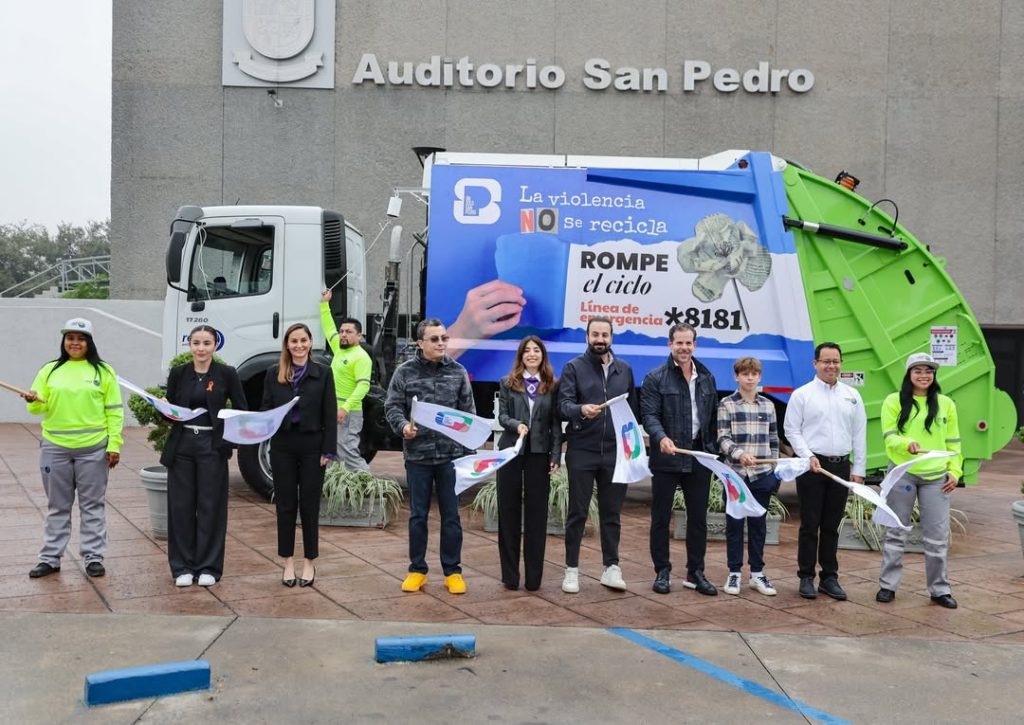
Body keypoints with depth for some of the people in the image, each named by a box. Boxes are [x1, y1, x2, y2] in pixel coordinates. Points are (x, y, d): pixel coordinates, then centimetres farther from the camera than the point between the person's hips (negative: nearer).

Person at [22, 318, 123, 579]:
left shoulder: (103, 372, 1)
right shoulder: (49, 371, 7)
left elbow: (114, 411, 0)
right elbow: (39, 407, 5)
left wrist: (114, 444, -6)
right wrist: (33, 401, -18)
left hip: (93, 449, -2)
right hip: (55, 448, 2)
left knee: (93, 505, 5)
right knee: (57, 506, 10)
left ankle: (93, 557, 12)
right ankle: (50, 558, 18)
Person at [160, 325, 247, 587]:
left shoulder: (227, 374, -1)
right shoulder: (178, 373, 4)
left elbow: (242, 411, 1)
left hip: (212, 446, -2)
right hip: (181, 445, 2)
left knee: (210, 506, 2)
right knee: (181, 505, 4)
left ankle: (208, 567, 13)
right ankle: (182, 567, 15)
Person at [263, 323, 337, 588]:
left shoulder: (323, 373, 0)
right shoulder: (274, 374, 5)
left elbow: (330, 414, -2)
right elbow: (266, 409, 7)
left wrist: (328, 450, -7)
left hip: (312, 445, -1)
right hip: (283, 446, 2)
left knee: (309, 505, 5)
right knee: (285, 504, 6)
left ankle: (309, 562, 16)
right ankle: (288, 562, 16)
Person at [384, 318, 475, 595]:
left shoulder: (458, 371, 4)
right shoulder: (405, 372, -1)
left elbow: (468, 410, 7)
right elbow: (392, 407, 1)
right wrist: (403, 426, -18)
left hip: (451, 455, 1)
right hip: (417, 455, -1)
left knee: (451, 515, 7)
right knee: (418, 515, 9)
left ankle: (452, 571, 18)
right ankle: (417, 570, 21)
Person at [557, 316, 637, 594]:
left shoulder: (625, 370, 11)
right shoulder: (573, 367, 0)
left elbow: (633, 409, 15)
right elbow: (563, 405, -11)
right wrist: (581, 410, -33)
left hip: (615, 453, 3)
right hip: (582, 451, -3)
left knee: (611, 513, 8)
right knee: (577, 513, 3)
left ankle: (611, 567, 16)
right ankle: (572, 569, 12)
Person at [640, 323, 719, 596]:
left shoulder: (707, 378, 11)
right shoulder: (655, 378, -3)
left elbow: (713, 418, 13)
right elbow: (649, 415, -11)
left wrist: (714, 451, 7)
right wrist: (662, 437, -28)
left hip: (699, 457, 4)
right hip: (667, 458, -4)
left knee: (698, 517, 8)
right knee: (661, 517, 4)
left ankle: (695, 573, 19)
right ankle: (662, 572, 15)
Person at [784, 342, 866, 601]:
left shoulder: (852, 396, 10)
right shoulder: (802, 394, 0)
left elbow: (859, 434, 10)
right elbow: (791, 430, -2)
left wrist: (858, 469, 6)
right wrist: (809, 457, -13)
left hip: (841, 466, 3)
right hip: (812, 465, -3)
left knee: (832, 526, 9)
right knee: (810, 525, 1)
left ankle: (829, 577, 17)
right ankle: (806, 577, 9)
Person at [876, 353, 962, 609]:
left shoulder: (946, 404, 8)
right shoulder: (894, 401, 1)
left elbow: (953, 442, 11)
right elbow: (889, 437, -6)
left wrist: (955, 471, 2)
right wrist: (907, 444, -26)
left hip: (936, 477, 2)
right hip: (902, 474, -2)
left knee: (937, 536, 3)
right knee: (896, 532, 7)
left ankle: (939, 589, 14)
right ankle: (888, 585, 15)